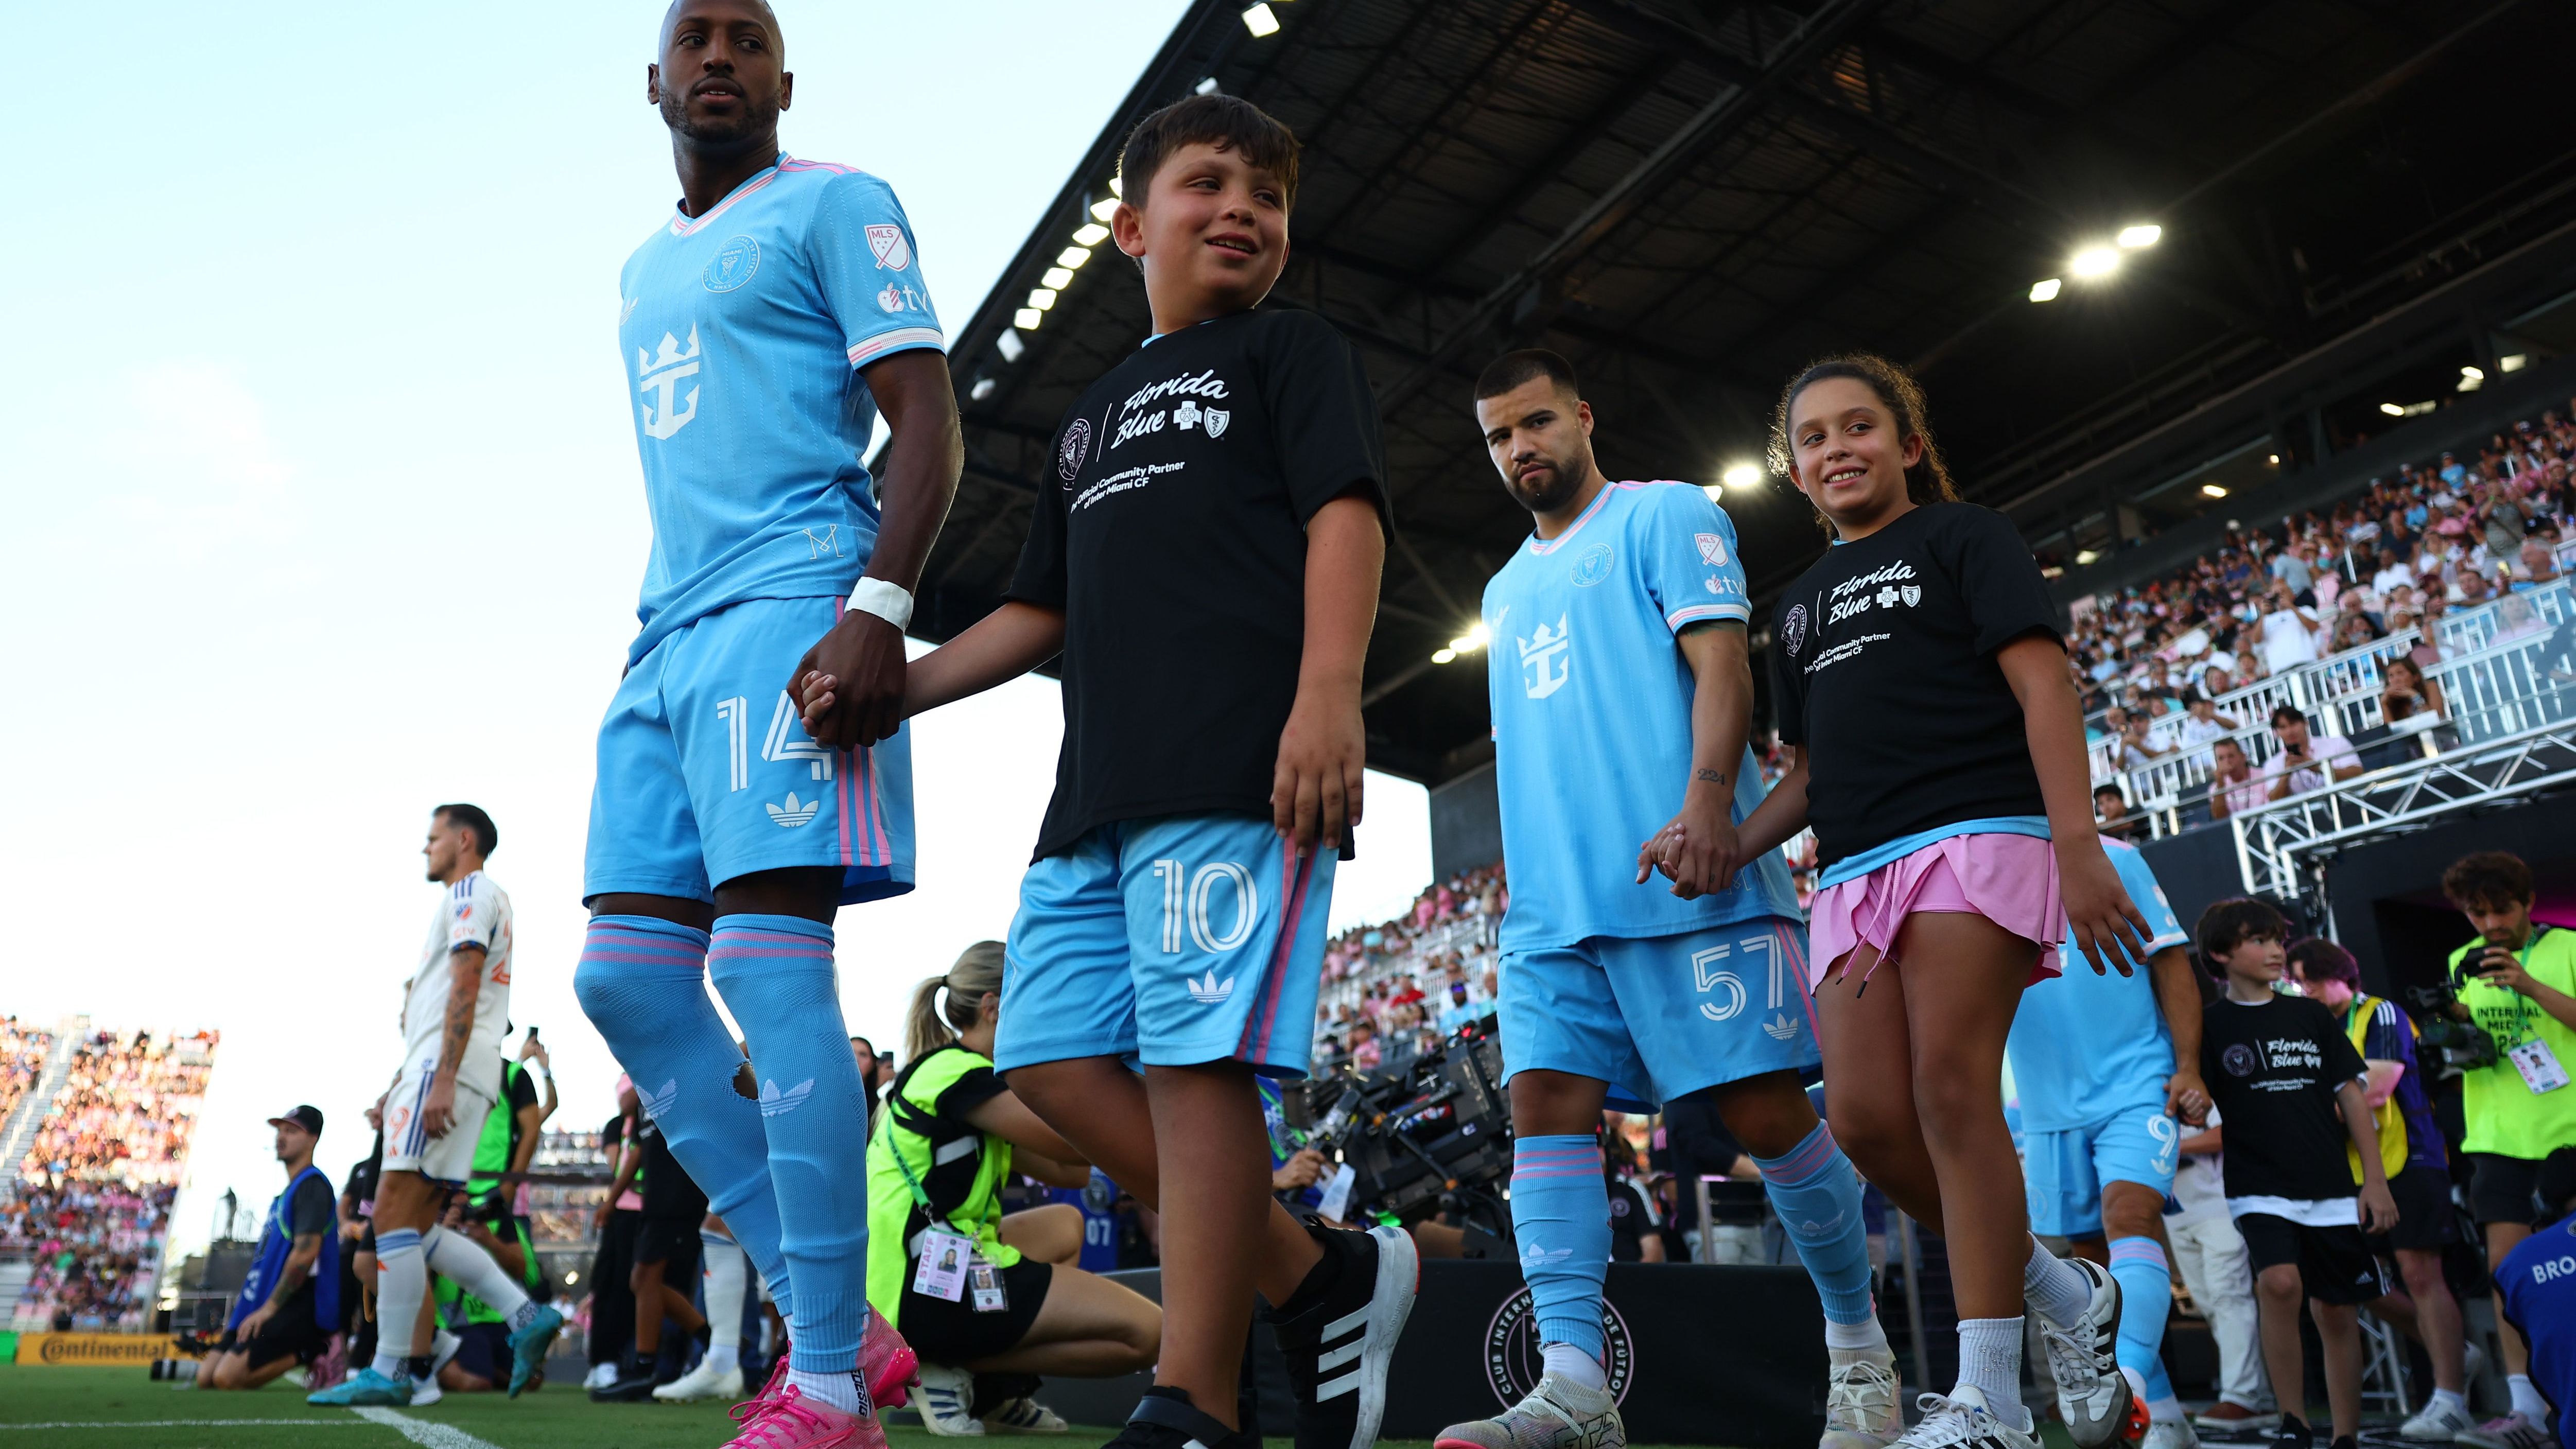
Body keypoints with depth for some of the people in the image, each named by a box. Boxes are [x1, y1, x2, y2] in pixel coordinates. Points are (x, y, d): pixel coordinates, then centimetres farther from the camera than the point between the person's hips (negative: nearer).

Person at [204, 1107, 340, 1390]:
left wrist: (269, 1308, -19)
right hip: (274, 1306, 10)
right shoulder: (287, 1192, 23)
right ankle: (305, 1351, 6)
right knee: (206, 1377, 3)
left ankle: (308, 1353, -5)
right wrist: (245, 1302, 17)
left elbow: (306, 1252, -20)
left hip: (300, 1308, -10)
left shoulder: (312, 1184, -10)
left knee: (227, 1377, -22)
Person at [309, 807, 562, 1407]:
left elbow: (465, 988, -15)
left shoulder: (470, 892, -3)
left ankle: (388, 1372, -9)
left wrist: (442, 1079, -23)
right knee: (417, 1225, 7)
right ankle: (526, 1315, 1)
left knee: (393, 1212, -11)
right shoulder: (482, 901, 28)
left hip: (447, 1066, -10)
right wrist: (405, 1081, 25)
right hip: (442, 1071, 10)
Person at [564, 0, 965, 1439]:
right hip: (670, 630, 9)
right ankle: (838, 1322, 6)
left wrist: (878, 607, -21)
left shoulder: (834, 204, 5)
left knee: (767, 953, -16)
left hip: (788, 607, -8)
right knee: (624, 971, 0)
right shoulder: (645, 269, 29)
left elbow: (930, 423, -6)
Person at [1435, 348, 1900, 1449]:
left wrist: (1706, 803, -23)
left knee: (1765, 1108, -5)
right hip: (1551, 900, 7)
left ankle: (1860, 1353, 15)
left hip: (1684, 880, -6)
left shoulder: (1665, 516, 7)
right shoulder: (1505, 590, 26)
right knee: (1544, 1103, -8)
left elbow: (1721, 663, -7)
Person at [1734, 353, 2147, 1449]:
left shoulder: (1961, 537, 8)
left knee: (1950, 1091, -16)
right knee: (1867, 1120, -6)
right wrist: (1731, 849, 8)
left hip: (1976, 833, -6)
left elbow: (2041, 681, -3)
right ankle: (2067, 1293, 17)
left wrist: (2076, 841, -16)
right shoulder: (1802, 603, 25)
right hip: (1854, 872, 6)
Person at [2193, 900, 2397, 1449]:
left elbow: (2350, 1097, 10)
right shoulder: (2211, 1025, 1)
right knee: (2280, 1283, -25)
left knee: (2338, 1313, 6)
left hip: (2333, 1192, 3)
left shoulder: (2309, 1014, 10)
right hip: (2261, 1191, -3)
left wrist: (2376, 1179, 5)